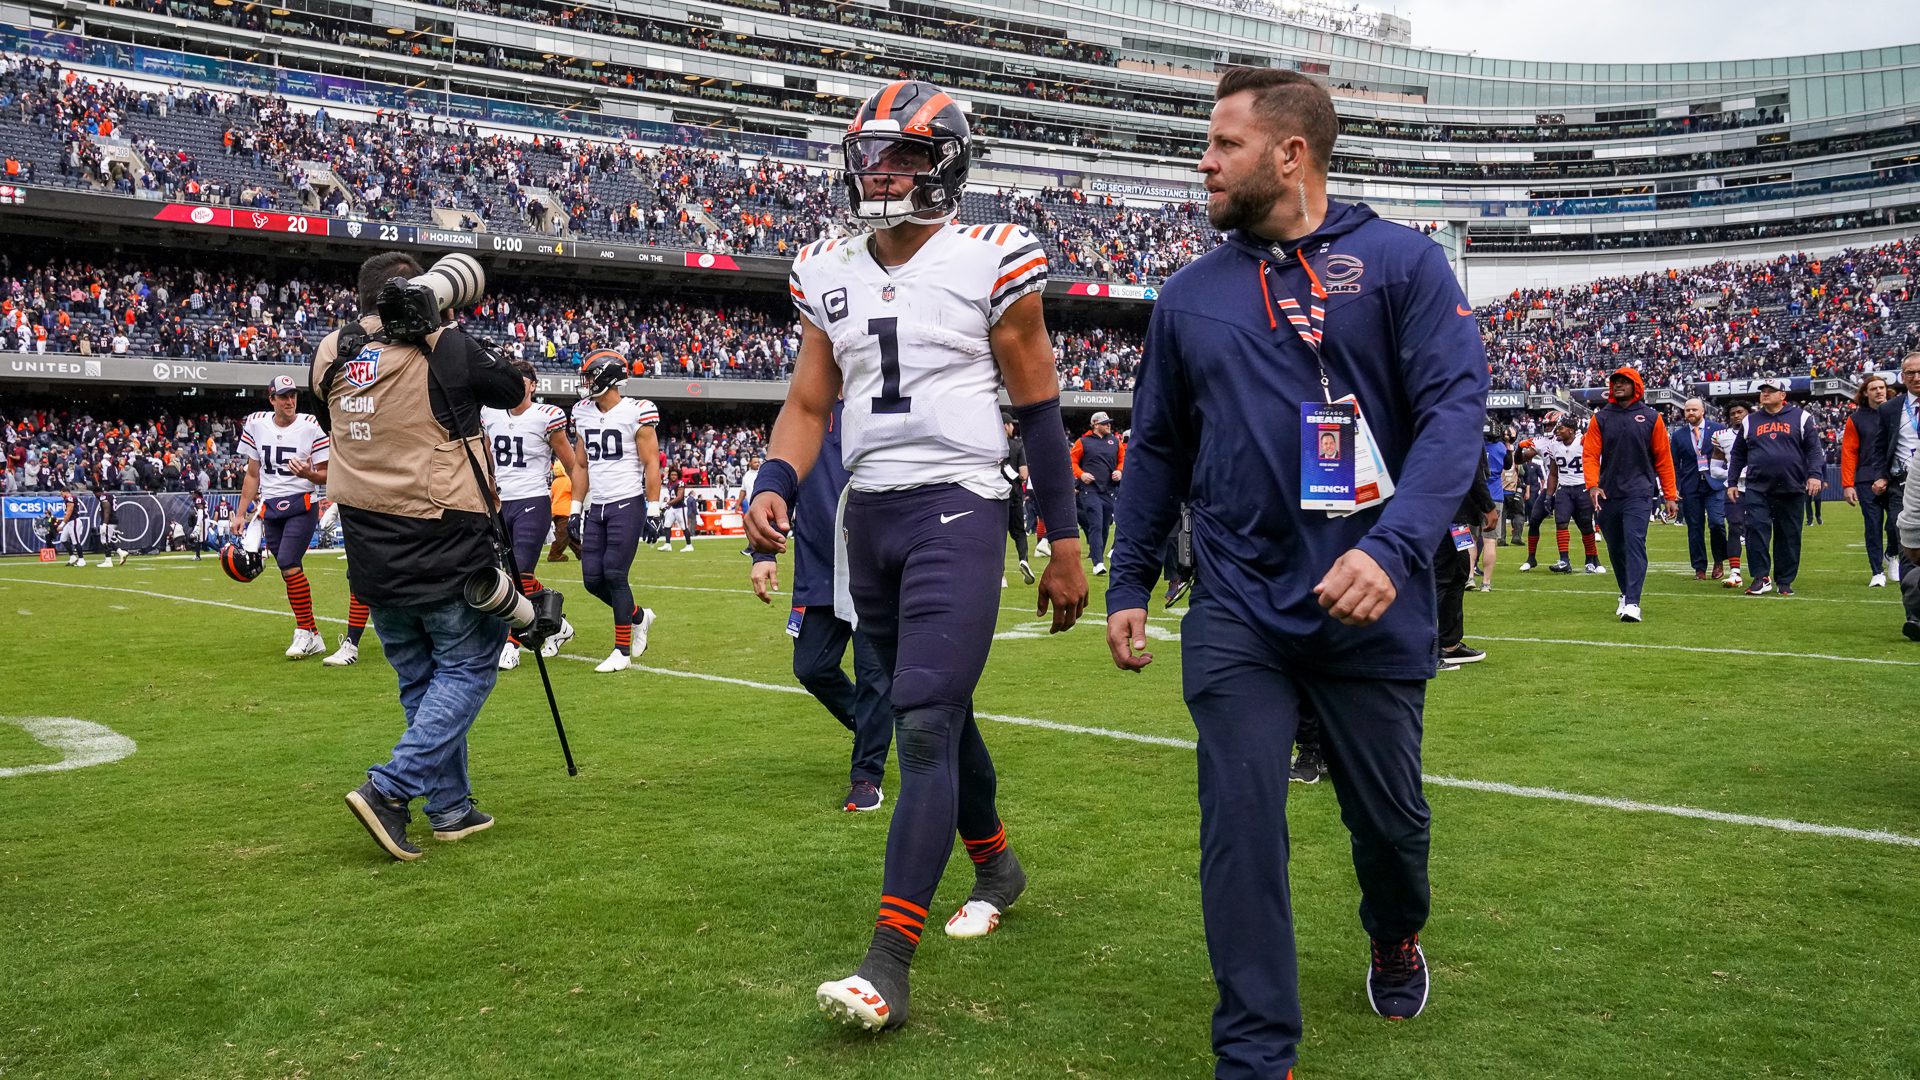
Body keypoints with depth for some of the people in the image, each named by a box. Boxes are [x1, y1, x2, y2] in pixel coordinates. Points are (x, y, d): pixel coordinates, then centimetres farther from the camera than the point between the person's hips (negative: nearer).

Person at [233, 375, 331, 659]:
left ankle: (304, 631, -6)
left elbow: (326, 476, -2)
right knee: (290, 572, 4)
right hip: (271, 508, 4)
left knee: (289, 565, -19)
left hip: (302, 505, -4)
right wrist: (241, 514, 11)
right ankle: (313, 638, 13)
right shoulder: (256, 424, 5)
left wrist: (309, 474, -24)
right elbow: (253, 475, 13)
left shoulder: (311, 426, -7)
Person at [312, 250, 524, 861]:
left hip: (369, 549, 6)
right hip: (443, 544, -6)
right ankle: (389, 789, -8)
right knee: (467, 668, 6)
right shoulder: (444, 350, -12)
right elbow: (516, 392, 1)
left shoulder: (330, 355, 1)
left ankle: (451, 809, 21)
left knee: (419, 678, 16)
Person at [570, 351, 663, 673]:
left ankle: (622, 651, 1)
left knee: (614, 575, -9)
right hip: (597, 507, 7)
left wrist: (653, 509, -11)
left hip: (627, 505, -7)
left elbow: (651, 465, -7)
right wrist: (574, 509, 14)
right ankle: (638, 616, 29)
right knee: (592, 578, 3)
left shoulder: (636, 413, -9)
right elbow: (582, 466, 17)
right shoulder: (583, 414, 10)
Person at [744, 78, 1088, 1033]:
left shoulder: (990, 261, -5)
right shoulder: (826, 273, 9)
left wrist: (1065, 549, 0)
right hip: (868, 514, 6)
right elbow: (809, 402, 13)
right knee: (936, 713, 16)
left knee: (925, 719, -14)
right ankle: (995, 863, 39)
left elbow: (1038, 408, -1)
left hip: (957, 507, -6)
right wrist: (774, 487, -8)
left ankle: (889, 962, -12)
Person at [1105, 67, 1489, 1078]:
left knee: (1389, 814, 14)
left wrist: (1394, 547, -25)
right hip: (1235, 613, 2)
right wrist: (1128, 583, 10)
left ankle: (1396, 939, 48)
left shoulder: (1402, 263, -2)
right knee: (1240, 828, -3)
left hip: (1370, 607, -1)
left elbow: (1455, 409, -11)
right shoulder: (1189, 297, 9)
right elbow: (1157, 451, 15)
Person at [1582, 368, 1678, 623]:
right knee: (1615, 548, 12)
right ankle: (1625, 594, 30)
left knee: (1635, 542, -16)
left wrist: (1670, 496, 2)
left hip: (1638, 493, -3)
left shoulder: (1651, 417, 3)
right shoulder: (1600, 418, 7)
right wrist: (1592, 485, -15)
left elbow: (1663, 458, 4)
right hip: (1608, 494, 3)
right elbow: (1590, 454, 1)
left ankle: (1632, 602, -20)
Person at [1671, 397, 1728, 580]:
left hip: (1715, 484, -2)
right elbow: (1674, 464, 9)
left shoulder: (1717, 429, 4)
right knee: (1695, 528, 3)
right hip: (1690, 487, 2)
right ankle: (1699, 568, 11)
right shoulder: (1678, 435, 8)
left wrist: (1729, 480, -3)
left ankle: (1719, 561, 8)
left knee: (1716, 522, -13)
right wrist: (1674, 487, 1)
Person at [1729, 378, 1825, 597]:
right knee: (1756, 530, -12)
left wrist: (1814, 475, -10)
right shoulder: (1750, 421, 13)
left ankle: (1784, 581, 13)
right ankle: (1762, 578, -7)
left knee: (1788, 536, 4)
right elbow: (1738, 455, 17)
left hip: (1791, 489, -1)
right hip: (1757, 489, 1)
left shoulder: (1801, 417, 6)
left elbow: (1814, 449, 2)